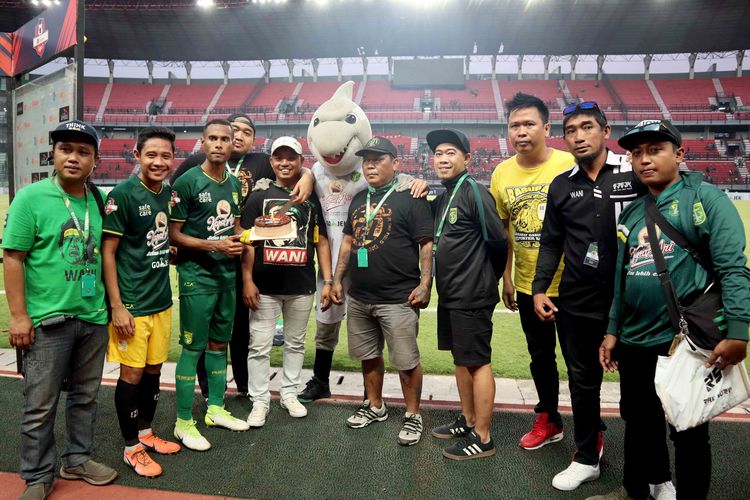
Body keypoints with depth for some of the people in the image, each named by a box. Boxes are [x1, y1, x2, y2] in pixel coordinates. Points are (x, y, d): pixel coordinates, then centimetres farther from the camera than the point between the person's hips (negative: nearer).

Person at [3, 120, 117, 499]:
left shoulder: (98, 201, 6)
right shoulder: (31, 197, -8)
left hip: (93, 318, 5)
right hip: (48, 320, -4)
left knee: (85, 396, 16)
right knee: (40, 406, 6)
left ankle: (77, 459, 34)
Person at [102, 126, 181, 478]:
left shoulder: (170, 193, 6)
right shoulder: (123, 195, -13)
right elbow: (107, 252, -12)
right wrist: (117, 306, -14)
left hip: (162, 300, 6)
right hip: (131, 304, -6)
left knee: (154, 370, 15)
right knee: (132, 374, 4)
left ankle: (146, 432, 33)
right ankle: (132, 447, 20)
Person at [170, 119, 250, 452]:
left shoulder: (235, 183, 10)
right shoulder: (188, 182, -10)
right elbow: (174, 235, -10)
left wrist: (237, 243, -2)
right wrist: (213, 245, -20)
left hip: (227, 274, 7)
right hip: (197, 275, -7)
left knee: (219, 343, 15)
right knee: (193, 348, -1)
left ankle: (216, 408, 29)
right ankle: (184, 422, 11)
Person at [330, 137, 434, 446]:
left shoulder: (411, 198, -6)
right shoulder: (359, 199, 14)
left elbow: (427, 245, -10)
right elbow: (348, 241, 19)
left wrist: (424, 285, -17)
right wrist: (338, 279, 14)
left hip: (398, 300, -6)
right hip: (358, 297, 7)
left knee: (406, 362, 2)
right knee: (368, 356, 18)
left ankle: (412, 415, 20)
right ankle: (375, 406, 36)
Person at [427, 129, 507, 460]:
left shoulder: (474, 193, -14)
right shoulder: (442, 198, 12)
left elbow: (498, 241, -15)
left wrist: (487, 279, -3)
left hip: (472, 297, -9)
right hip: (450, 296, 9)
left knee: (477, 362, 0)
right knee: (461, 359, 17)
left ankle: (482, 438, 12)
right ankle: (468, 421, 33)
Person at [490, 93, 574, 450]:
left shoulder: (570, 165, -14)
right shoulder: (501, 173, -1)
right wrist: (506, 278, 10)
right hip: (528, 285, 4)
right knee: (540, 355, 18)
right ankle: (548, 421, 38)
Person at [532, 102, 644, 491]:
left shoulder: (634, 174, -6)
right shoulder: (561, 185, 6)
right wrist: (539, 289, 2)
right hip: (574, 302, 3)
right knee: (582, 380, 13)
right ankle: (586, 457, 30)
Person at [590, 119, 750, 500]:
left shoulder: (706, 199, -6)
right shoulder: (632, 213, 11)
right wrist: (612, 330, 14)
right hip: (634, 342, 6)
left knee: (688, 431, 8)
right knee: (638, 420, 20)